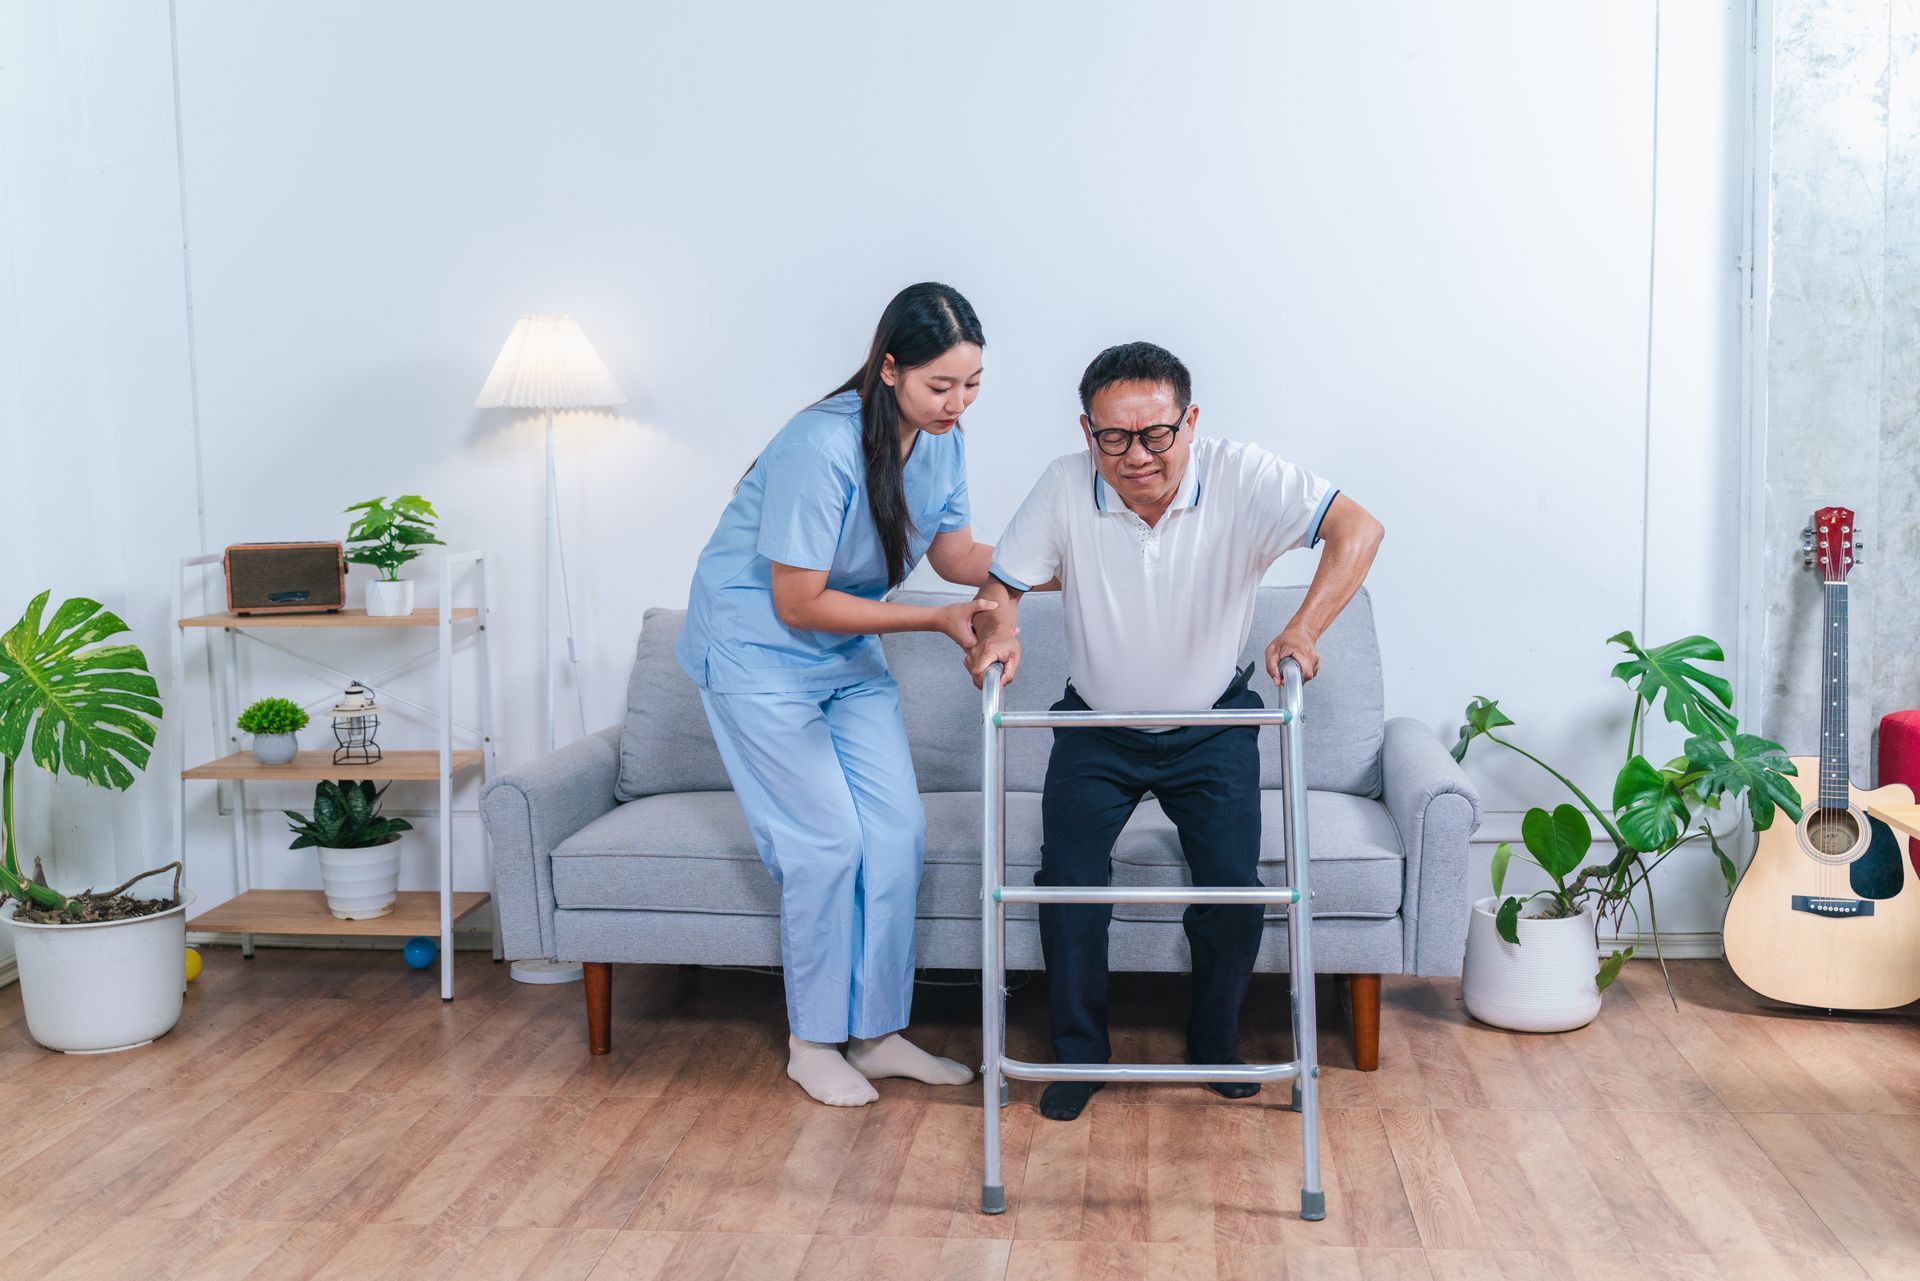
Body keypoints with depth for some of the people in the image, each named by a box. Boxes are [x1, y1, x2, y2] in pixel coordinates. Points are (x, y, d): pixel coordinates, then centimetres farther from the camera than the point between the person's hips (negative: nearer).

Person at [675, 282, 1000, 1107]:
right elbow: (798, 604, -25)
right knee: (827, 840, -7)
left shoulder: (941, 442, -7)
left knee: (897, 830, 2)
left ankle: (875, 1033, 15)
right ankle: (812, 1041, 12)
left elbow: (957, 555, 4)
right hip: (756, 648, -7)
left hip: (848, 653, 7)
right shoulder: (822, 448, -30)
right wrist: (937, 621, -23)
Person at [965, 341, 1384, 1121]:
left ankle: (1214, 1048, 20)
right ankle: (1079, 1055, 12)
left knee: (1234, 883, -7)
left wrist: (1303, 630, -46)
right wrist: (997, 632, -35)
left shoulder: (1241, 479, -22)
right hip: (1096, 726, 1)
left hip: (1213, 724, 0)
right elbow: (1002, 583, -10)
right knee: (1068, 879, -10)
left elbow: (1358, 528, -30)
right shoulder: (1065, 488, -18)